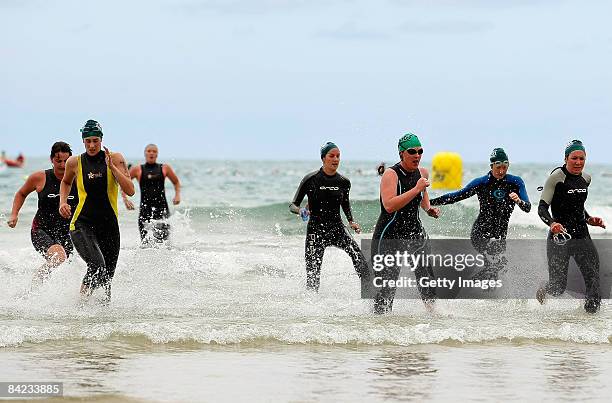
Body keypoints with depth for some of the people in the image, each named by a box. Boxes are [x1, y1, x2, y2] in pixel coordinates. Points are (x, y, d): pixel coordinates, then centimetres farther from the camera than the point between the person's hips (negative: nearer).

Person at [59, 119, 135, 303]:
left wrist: (111, 166, -18)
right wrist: (63, 202, 9)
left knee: (107, 276, 7)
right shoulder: (74, 162, 2)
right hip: (82, 224, -2)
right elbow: (66, 182, 25)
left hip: (109, 225, 2)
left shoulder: (115, 159, -2)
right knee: (97, 266, -25)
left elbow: (130, 190, -12)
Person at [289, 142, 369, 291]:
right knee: (313, 275, -3)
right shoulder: (311, 179, -8)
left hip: (337, 228, 2)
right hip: (316, 229, -2)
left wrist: (351, 221, 7)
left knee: (357, 254, -21)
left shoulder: (344, 182, 2)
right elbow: (293, 205, -3)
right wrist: (300, 211, -25)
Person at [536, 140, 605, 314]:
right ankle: (542, 293, 32)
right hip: (560, 238, -5)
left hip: (582, 236, 5)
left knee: (593, 279, -12)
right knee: (558, 287, -2)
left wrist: (589, 219, 11)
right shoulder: (557, 177, -10)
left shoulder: (585, 178, 10)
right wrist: (552, 223, -31)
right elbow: (542, 208, -13)